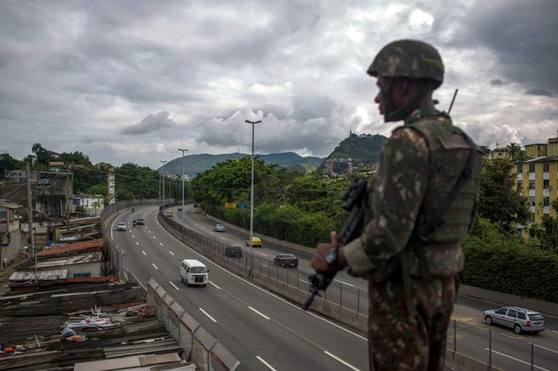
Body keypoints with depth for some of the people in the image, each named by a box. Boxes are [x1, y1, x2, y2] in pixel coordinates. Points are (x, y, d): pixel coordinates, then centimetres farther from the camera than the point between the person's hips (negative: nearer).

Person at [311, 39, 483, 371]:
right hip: (442, 282, 9)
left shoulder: (409, 141, -22)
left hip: (402, 287, -9)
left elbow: (391, 230, -28)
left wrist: (335, 258, -13)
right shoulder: (462, 145, 8)